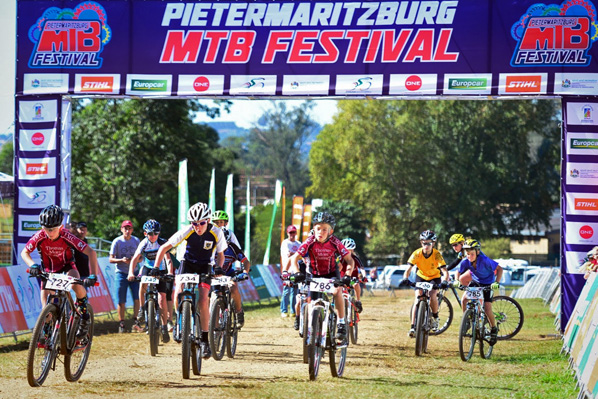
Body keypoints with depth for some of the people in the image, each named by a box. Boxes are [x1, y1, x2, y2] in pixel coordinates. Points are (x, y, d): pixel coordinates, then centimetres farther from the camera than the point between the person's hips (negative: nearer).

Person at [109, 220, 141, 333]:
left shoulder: (136, 241, 6)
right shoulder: (117, 241, -2)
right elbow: (111, 259, -2)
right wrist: (122, 260, -20)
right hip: (121, 273, -2)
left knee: (137, 298, -9)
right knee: (121, 301, -1)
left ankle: (135, 320, 5)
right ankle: (121, 324, 9)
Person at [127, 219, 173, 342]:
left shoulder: (162, 243, -17)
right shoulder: (144, 244, -16)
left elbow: (168, 259, -25)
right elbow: (135, 259, -24)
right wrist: (131, 273, -41)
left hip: (160, 271, 0)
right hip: (147, 268, 0)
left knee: (162, 298, -11)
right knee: (143, 285, -33)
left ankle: (164, 327, -2)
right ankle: (141, 310, -15)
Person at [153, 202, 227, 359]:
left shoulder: (216, 233, -21)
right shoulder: (187, 231, -23)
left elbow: (220, 254, -4)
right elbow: (164, 248, -15)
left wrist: (219, 269, -21)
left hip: (205, 266, 0)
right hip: (188, 263, 0)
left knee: (203, 301, -17)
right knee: (178, 293, -25)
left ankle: (204, 339, -6)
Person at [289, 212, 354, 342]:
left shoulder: (335, 242, -22)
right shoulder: (310, 242, -22)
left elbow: (349, 260, -21)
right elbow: (295, 258, -24)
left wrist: (347, 276, -36)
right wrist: (297, 273, -41)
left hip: (331, 273, -1)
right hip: (315, 274, 1)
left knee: (337, 291, -30)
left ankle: (342, 324, -21)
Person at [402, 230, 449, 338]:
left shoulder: (437, 254, -27)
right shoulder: (417, 253, -24)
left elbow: (445, 271, -32)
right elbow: (408, 269, -28)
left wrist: (445, 281, -52)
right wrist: (405, 278, -49)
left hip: (434, 277, -1)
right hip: (421, 276, 1)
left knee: (432, 296, -25)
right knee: (418, 298, -18)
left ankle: (435, 318, 4)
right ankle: (413, 327, -19)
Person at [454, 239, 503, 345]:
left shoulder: (484, 260, -32)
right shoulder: (465, 262, -21)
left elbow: (499, 269, -25)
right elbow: (459, 272, -3)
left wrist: (496, 282, -36)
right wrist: (457, 281, -24)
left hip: (487, 283, -4)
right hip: (475, 282, 4)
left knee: (487, 309, -14)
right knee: (464, 300, -16)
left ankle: (494, 329, 11)